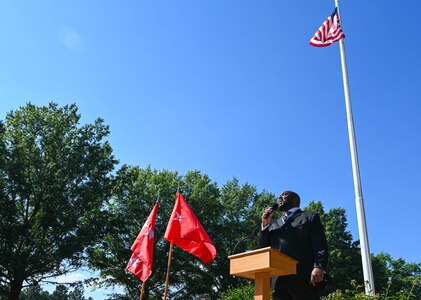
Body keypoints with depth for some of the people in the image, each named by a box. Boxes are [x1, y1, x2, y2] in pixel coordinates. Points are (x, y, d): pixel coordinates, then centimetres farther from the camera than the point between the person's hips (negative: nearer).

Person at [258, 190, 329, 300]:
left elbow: (320, 244, -1)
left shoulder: (310, 216, 13)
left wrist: (319, 267, -16)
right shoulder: (274, 223, 27)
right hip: (279, 279, 4)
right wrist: (265, 224, 9)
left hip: (303, 277, -4)